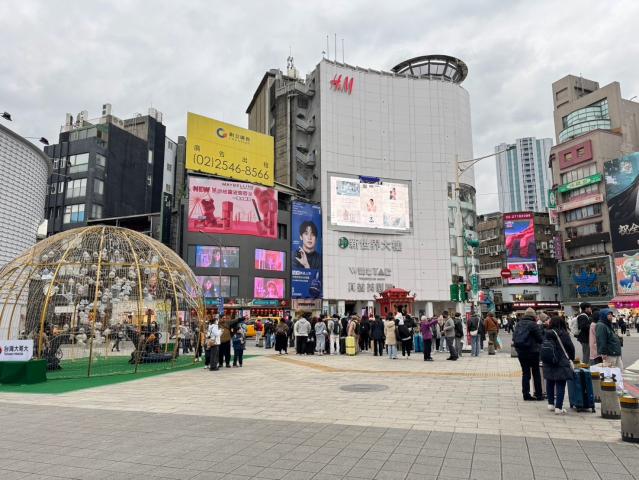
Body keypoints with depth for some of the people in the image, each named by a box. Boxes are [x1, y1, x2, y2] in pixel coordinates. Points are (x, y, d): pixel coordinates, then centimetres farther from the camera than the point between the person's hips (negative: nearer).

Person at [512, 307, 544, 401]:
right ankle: (538, 394, 13)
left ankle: (526, 394, 12)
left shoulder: (518, 324, 5)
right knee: (536, 373, 8)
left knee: (525, 373, 11)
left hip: (520, 352, 5)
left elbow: (514, 337, 5)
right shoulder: (533, 325, -13)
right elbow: (540, 338, -10)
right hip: (532, 351, -5)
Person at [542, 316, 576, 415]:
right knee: (560, 385, -1)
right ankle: (558, 408, -3)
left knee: (550, 383, 16)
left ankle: (551, 404, 27)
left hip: (548, 364, 4)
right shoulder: (563, 334, -10)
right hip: (561, 363, -4)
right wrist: (571, 358, 14)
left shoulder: (546, 334, 1)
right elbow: (570, 347, -5)